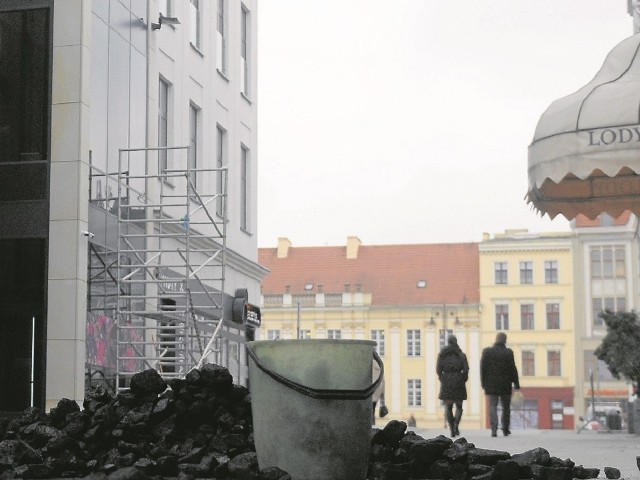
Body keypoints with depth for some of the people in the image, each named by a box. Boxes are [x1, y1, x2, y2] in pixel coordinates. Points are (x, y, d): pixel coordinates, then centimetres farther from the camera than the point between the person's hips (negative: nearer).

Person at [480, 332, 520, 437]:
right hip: (505, 385, -1)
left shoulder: (487, 351, -2)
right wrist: (516, 384, 0)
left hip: (491, 384, 1)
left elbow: (483, 368, 1)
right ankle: (505, 429, 19)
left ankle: (494, 430, -13)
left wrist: (483, 383, 8)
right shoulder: (508, 352, -8)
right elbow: (513, 369, -6)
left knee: (492, 406, 1)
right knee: (506, 407, 14)